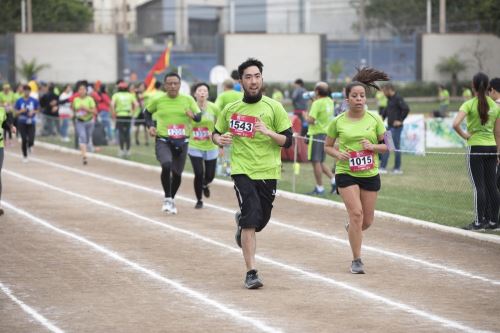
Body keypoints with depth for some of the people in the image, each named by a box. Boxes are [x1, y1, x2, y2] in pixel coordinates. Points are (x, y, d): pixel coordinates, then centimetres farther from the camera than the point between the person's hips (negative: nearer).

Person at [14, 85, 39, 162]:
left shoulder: (34, 101, -2)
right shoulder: (19, 101, -3)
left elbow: (38, 110, 9)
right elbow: (16, 113, 0)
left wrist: (33, 112, -12)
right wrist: (21, 111, -20)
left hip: (31, 123, 0)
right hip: (22, 123, 0)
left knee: (31, 141, -12)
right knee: (24, 140, -3)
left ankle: (29, 146, 26)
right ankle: (25, 156, 17)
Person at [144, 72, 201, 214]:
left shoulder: (188, 100, -1)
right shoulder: (158, 101, -1)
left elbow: (200, 117, 0)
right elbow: (147, 112, 16)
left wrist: (193, 115, -22)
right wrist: (150, 125, 0)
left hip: (181, 141, 2)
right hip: (163, 140, -2)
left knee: (177, 173, 12)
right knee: (166, 165, -28)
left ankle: (172, 199, 39)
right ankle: (167, 198, -11)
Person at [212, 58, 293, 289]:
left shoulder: (273, 107, 0)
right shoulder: (231, 109, 7)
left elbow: (288, 140, -1)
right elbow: (215, 133, 20)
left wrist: (268, 132, -19)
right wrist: (220, 140, -4)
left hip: (268, 172, 1)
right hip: (242, 170, -1)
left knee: (259, 222, 11)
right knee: (251, 221, -15)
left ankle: (241, 221, 49)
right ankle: (251, 273, -11)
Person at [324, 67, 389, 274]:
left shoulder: (374, 119, 0)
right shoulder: (338, 122, -2)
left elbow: (387, 145, 5)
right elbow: (327, 146, 10)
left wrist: (373, 146, -15)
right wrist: (338, 154, -11)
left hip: (370, 174, 2)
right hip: (346, 173, -2)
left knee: (367, 221, 8)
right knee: (356, 213, -17)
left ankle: (351, 228, 46)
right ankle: (356, 261, -6)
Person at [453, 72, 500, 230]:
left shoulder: (469, 104, -9)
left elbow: (456, 124, -23)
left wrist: (464, 135, -7)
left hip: (475, 148, -4)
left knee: (478, 186, -2)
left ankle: (478, 222, -2)